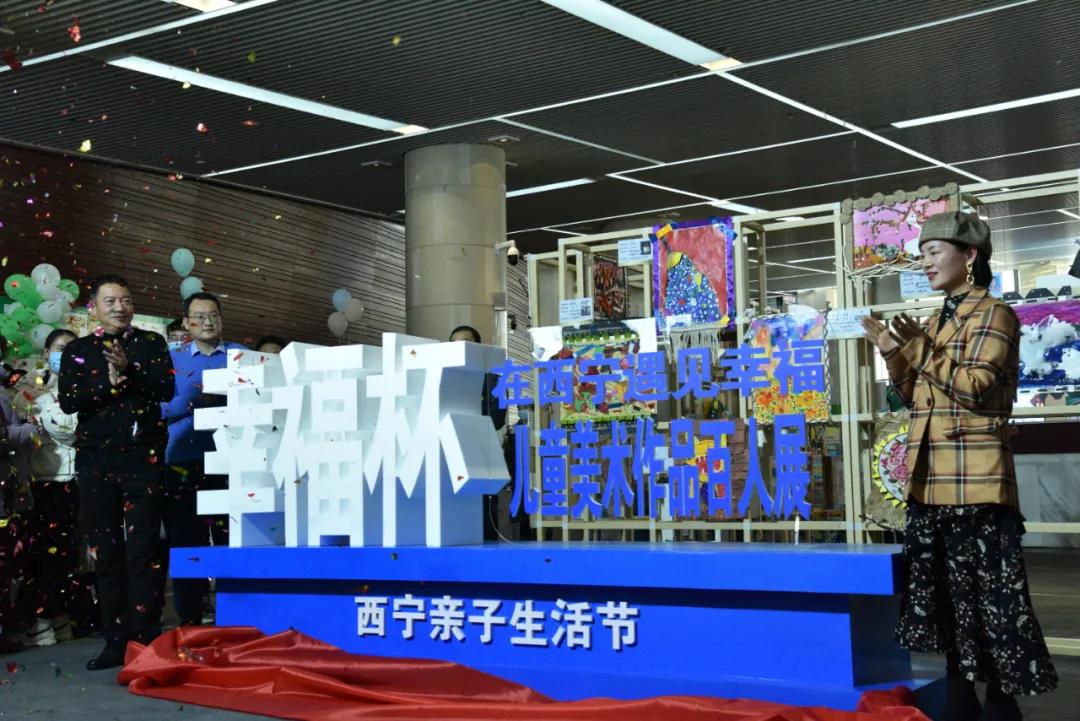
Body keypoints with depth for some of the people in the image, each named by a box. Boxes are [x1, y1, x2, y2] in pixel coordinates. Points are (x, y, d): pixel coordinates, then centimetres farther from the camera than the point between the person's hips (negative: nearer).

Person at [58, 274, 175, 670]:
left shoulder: (151, 344, 9)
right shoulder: (77, 351, 11)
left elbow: (167, 388, -5)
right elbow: (67, 401, -1)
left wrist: (129, 369, -18)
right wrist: (107, 383, -14)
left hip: (143, 457, -2)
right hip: (95, 460, 2)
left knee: (142, 552, -6)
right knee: (106, 553, 5)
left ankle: (145, 639, -5)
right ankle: (115, 640, 10)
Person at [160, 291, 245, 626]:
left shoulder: (240, 354, 12)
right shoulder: (172, 358, 13)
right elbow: (160, 408, 4)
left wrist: (218, 399, -12)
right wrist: (194, 399, -12)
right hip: (183, 463, 1)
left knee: (231, 539, -3)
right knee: (185, 541, 3)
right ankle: (189, 620, 11)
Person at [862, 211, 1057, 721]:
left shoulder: (994, 315, -5)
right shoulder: (937, 322, 19)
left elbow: (975, 389, -15)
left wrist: (921, 349, -16)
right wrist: (893, 353, 4)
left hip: (974, 477, -8)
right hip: (930, 478, 8)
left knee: (989, 589, -5)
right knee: (945, 588, 10)